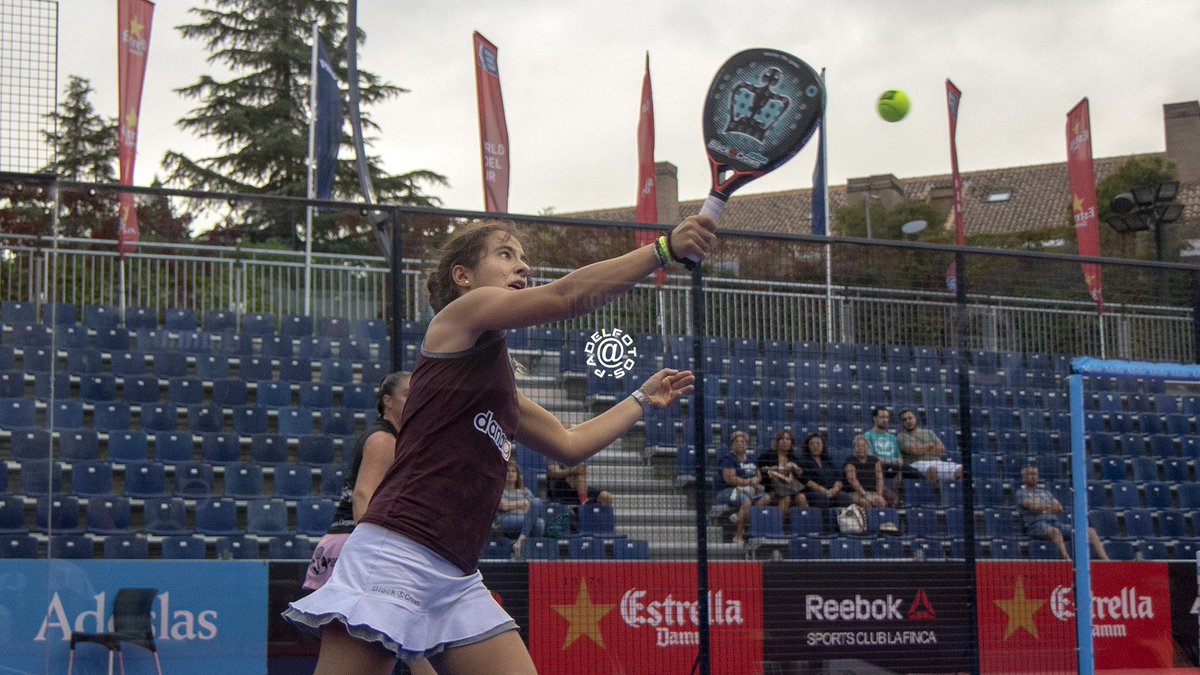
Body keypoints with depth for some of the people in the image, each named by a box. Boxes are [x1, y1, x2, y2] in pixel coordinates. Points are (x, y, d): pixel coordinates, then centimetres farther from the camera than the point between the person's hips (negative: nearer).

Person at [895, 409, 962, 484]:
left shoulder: (928, 432, 24)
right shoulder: (901, 436, 8)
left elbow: (941, 448, 11)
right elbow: (915, 450, -9)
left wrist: (923, 450, -1)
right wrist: (930, 444, 9)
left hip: (937, 462, 6)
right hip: (918, 463, -5)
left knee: (961, 469, -19)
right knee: (932, 469, -42)